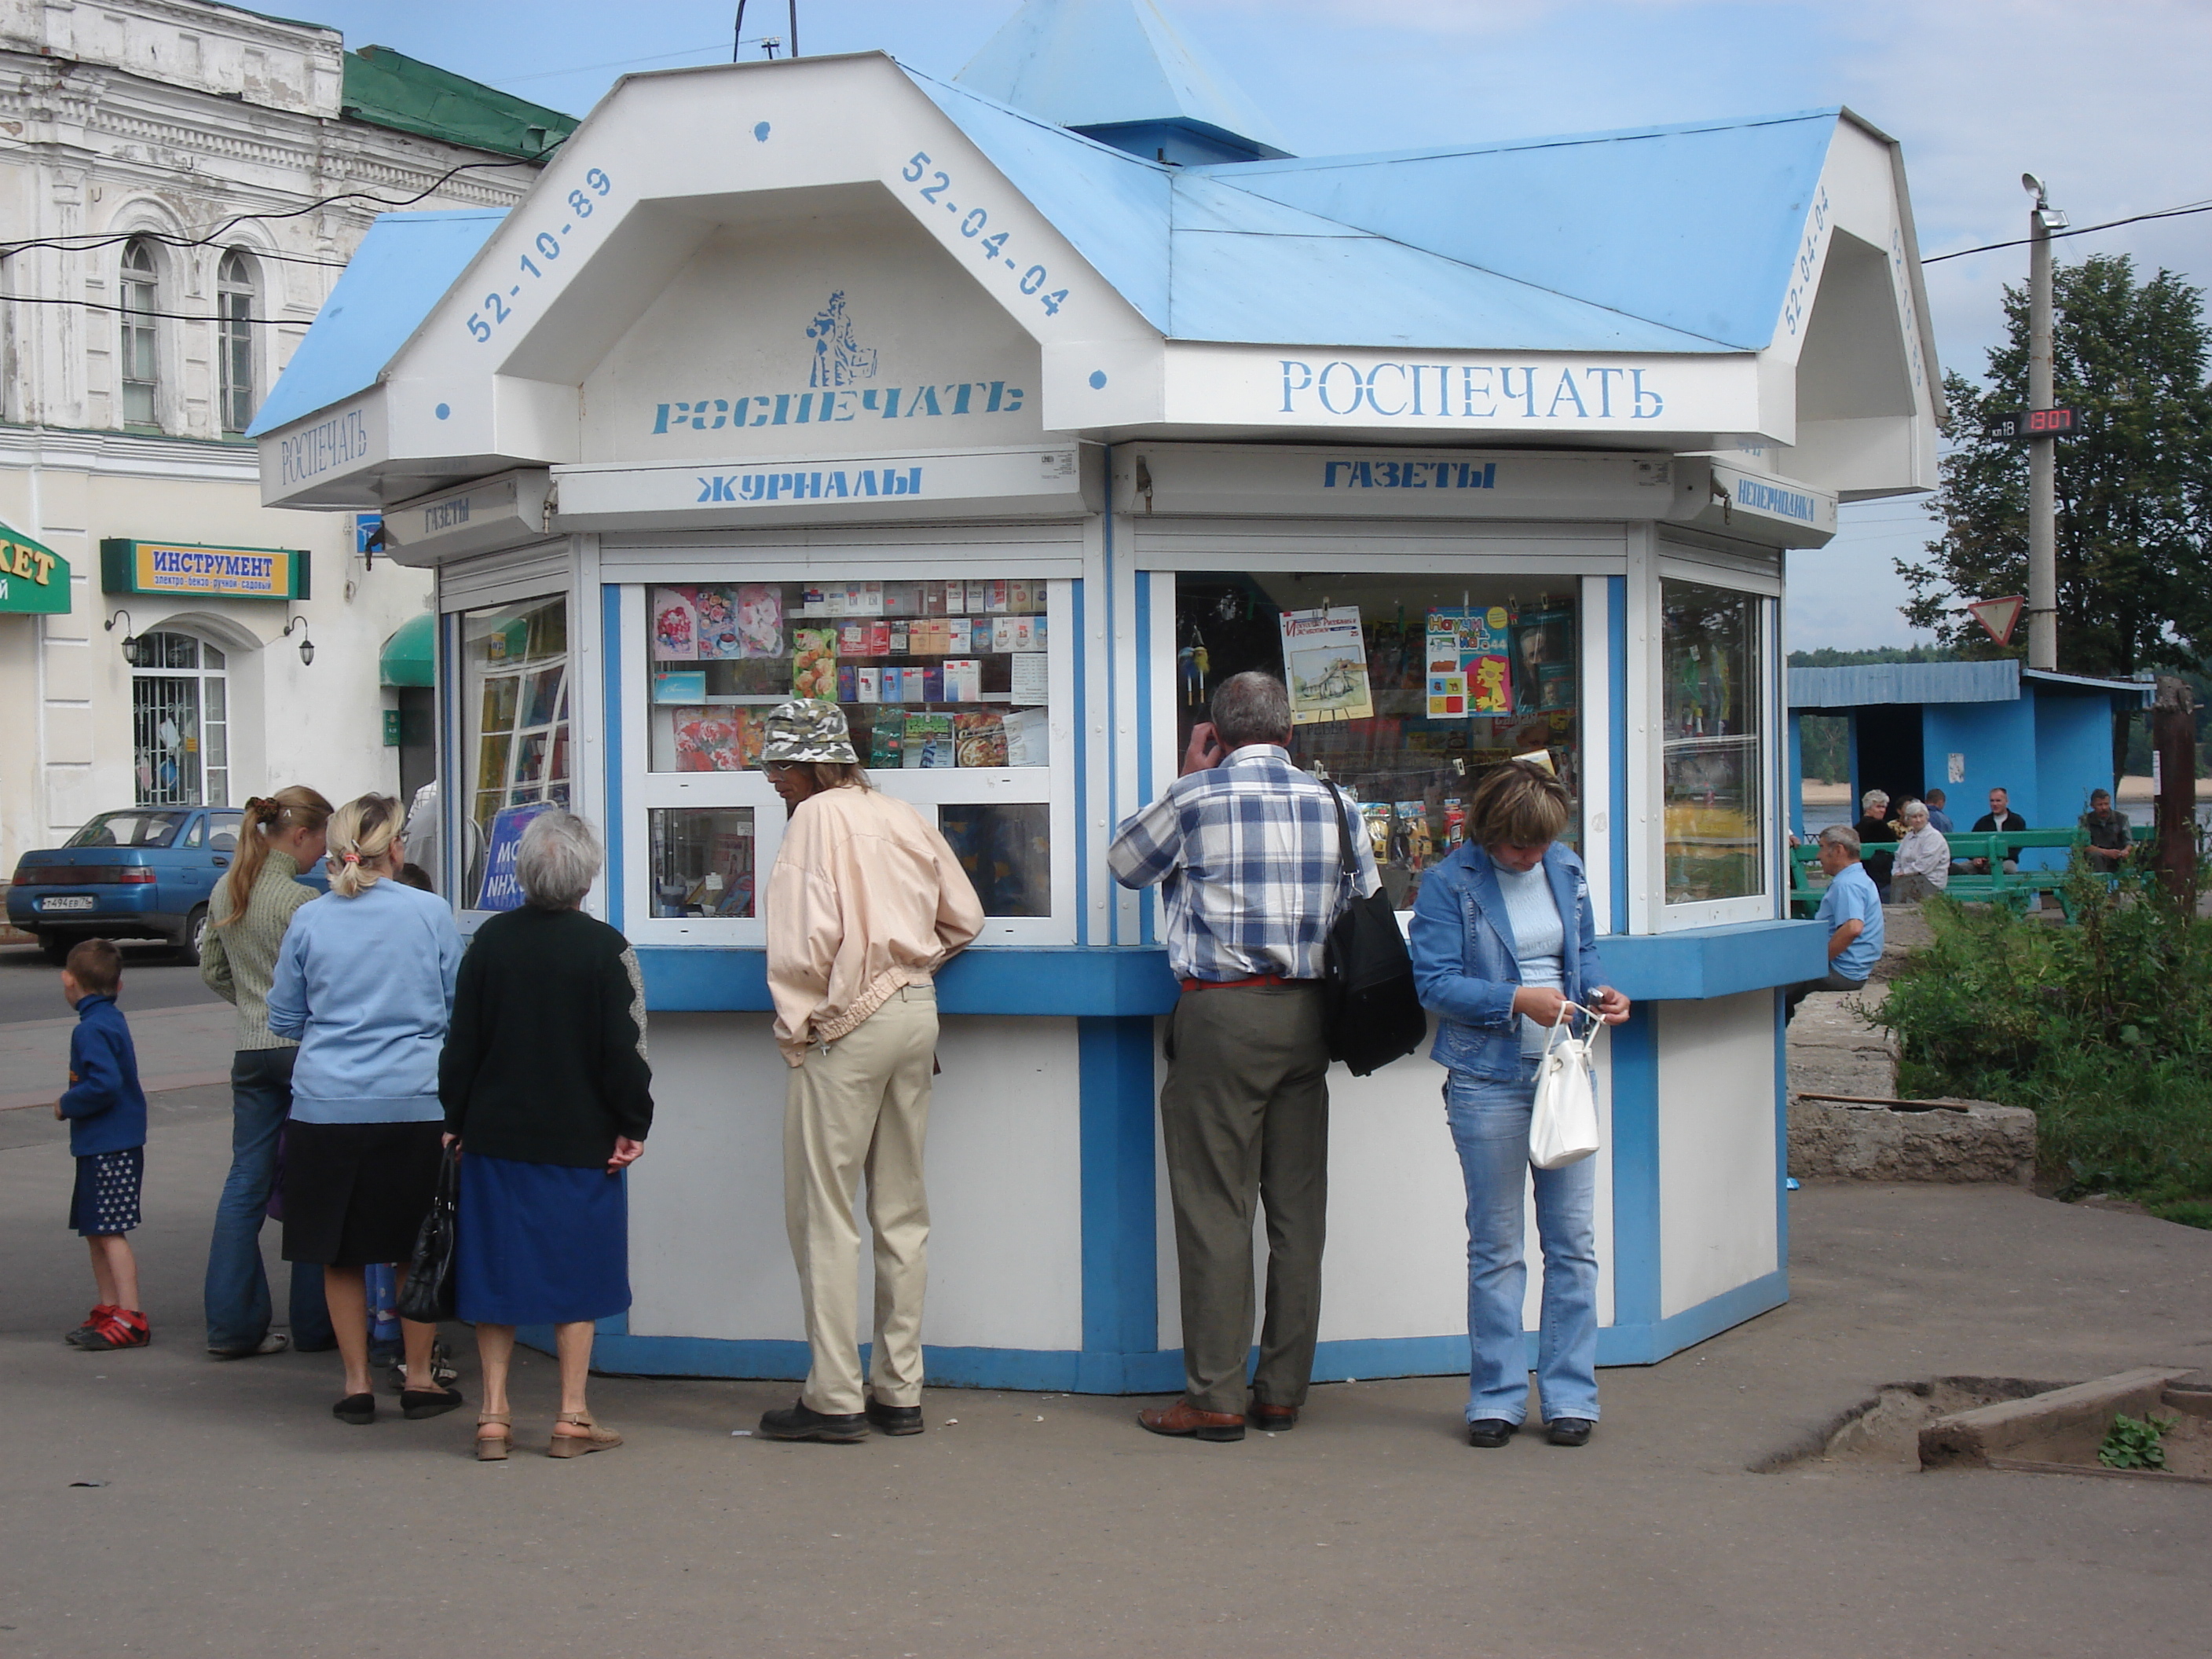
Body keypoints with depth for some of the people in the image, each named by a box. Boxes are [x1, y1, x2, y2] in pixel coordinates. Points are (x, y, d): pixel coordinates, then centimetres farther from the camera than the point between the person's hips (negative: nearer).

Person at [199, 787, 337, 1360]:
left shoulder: (225, 891, 8)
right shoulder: (300, 900, -16)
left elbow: (213, 972, 16)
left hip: (250, 1050, 7)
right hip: (305, 1047, -7)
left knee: (245, 1182, 8)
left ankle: (232, 1323, 7)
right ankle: (315, 1323, 10)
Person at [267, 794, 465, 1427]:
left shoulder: (309, 920, 0)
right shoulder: (430, 913, -2)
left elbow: (284, 1019, 10)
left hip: (326, 1106, 1)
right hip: (414, 1103, 0)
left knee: (340, 1254, 10)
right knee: (416, 1249, 12)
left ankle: (357, 1384, 14)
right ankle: (419, 1379, 18)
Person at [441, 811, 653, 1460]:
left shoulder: (490, 940, -1)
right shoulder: (605, 948, -8)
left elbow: (463, 1041, 3)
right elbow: (624, 1050, -9)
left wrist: (455, 1120, 11)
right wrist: (633, 1126, 1)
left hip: (496, 1133, 2)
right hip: (580, 1140, -2)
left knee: (496, 1270, 9)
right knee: (576, 1273, 7)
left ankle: (494, 1415, 10)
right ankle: (572, 1417, 8)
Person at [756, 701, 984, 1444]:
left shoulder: (817, 817, -8)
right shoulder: (904, 816, 12)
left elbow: (806, 935, -17)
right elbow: (964, 917, 18)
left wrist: (794, 1026, -8)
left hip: (847, 1024, -7)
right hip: (918, 1015, 7)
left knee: (824, 1213, -2)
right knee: (903, 1209, 11)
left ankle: (835, 1397, -1)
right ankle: (900, 1390, 15)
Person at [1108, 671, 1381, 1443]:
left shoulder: (1198, 796, -4)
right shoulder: (1333, 802, 7)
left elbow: (1125, 863, 13)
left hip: (1223, 1013, -4)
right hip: (1310, 1014, 4)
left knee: (1215, 1208, -1)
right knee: (1298, 1208, 8)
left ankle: (1217, 1398, 0)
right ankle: (1283, 1392, 13)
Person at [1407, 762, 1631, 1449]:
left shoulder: (1567, 871, 9)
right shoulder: (1450, 884, -5)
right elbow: (1434, 982, -10)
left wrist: (1600, 992, -2)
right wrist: (1518, 1000, -20)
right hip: (1487, 1078, -4)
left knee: (1573, 1239, 4)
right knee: (1495, 1246, 4)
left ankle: (1571, 1395, 13)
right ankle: (1496, 1398, 14)